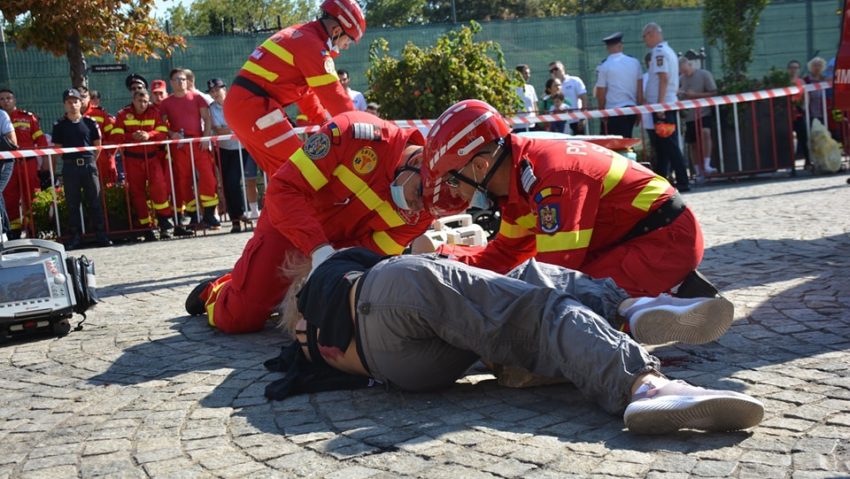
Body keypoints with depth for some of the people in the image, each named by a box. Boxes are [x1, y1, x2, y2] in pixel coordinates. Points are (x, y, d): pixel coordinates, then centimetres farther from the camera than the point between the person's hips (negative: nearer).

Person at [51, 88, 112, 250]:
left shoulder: (90, 123, 5)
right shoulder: (59, 126, 5)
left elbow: (97, 145, 11)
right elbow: (57, 148, 7)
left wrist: (90, 161, 8)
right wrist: (70, 162, 2)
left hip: (89, 165, 0)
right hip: (70, 167, 0)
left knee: (95, 201, 2)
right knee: (72, 203, 4)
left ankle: (101, 234, 7)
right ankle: (75, 236, 9)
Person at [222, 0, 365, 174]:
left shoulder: (298, 36, 21)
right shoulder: (311, 44, -11)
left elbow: (306, 91, 25)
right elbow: (333, 95, -13)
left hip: (239, 104, 10)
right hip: (254, 107, -10)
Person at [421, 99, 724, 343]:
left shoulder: (549, 178, -25)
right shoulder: (517, 181, 5)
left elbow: (555, 271, -25)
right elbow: (505, 256, 14)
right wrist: (442, 255, 4)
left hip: (669, 237, -10)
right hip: (635, 238, 10)